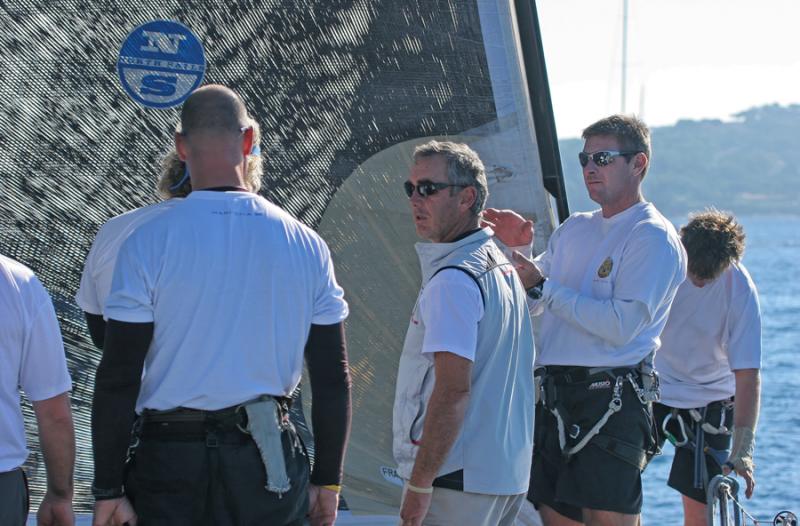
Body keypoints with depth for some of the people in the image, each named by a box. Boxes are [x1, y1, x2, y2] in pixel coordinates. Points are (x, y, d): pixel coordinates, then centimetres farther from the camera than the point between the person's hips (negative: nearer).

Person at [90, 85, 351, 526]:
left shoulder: (148, 242, -6)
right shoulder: (306, 244, 2)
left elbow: (118, 378, -8)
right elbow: (333, 378, 4)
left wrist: (108, 490, -2)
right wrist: (326, 482, 12)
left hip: (171, 458, -2)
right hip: (269, 462, 2)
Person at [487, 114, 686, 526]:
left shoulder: (653, 238, -6)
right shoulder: (574, 229, 18)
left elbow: (621, 325, -17)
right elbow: (531, 305, 24)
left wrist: (544, 286, -15)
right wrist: (518, 248, 7)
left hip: (611, 402, -7)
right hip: (555, 399, 8)